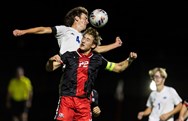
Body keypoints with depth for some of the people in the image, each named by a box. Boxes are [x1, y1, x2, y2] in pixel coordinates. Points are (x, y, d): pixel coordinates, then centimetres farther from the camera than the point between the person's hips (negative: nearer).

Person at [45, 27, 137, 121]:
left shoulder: (97, 59, 9)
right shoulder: (70, 55, 4)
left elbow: (118, 68, 17)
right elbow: (49, 68, 3)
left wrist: (129, 60, 0)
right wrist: (51, 61, -19)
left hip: (84, 102, 2)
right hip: (67, 99, -2)